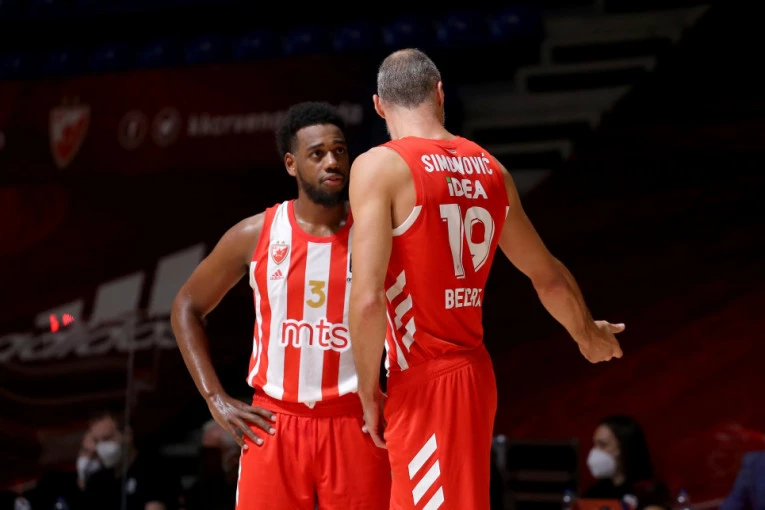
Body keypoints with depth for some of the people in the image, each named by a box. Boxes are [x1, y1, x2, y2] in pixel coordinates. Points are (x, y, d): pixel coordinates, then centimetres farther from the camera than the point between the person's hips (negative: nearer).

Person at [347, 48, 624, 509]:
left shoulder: (380, 166, -11)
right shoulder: (490, 170, 9)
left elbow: (367, 299, -19)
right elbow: (549, 276, 20)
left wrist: (369, 390, -6)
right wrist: (588, 335, 38)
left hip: (424, 385, -7)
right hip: (475, 372, 7)